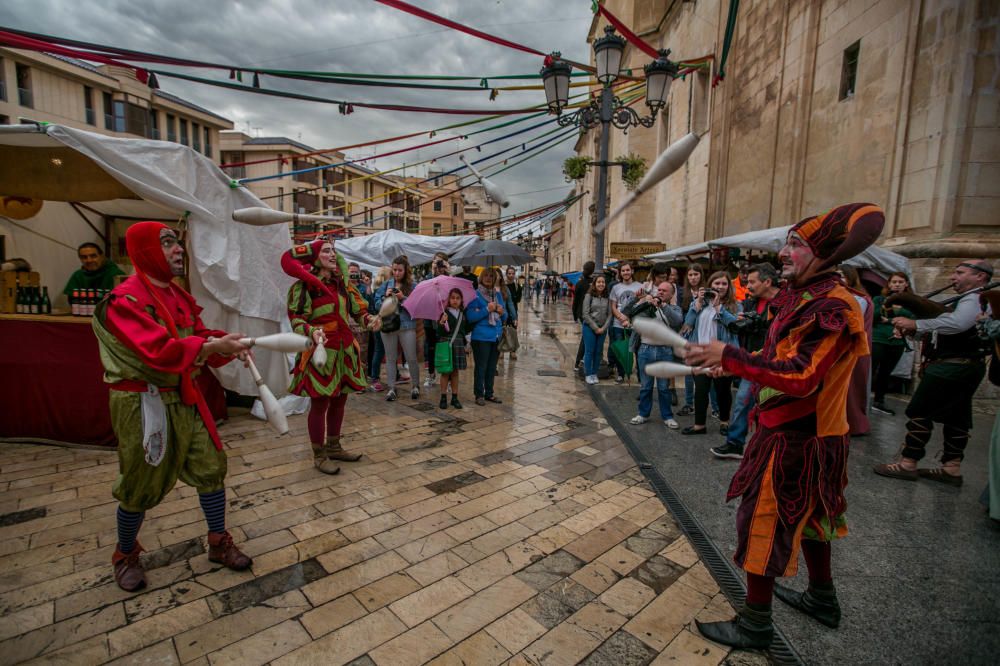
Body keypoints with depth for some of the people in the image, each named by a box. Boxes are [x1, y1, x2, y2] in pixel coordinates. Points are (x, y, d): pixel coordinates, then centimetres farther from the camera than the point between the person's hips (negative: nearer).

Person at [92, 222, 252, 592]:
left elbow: (199, 338, 8)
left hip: (184, 398, 7)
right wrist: (213, 345, -34)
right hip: (143, 403, -7)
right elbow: (158, 350, -29)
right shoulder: (125, 299, -16)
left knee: (210, 466, 9)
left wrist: (227, 346, -12)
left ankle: (219, 544, 26)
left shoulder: (180, 297, 10)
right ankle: (125, 556, 35)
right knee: (142, 485, 8)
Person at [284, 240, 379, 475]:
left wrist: (368, 319, -7)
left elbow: (357, 309, 13)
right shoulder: (304, 285, -7)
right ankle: (319, 455, 17)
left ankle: (333, 447, 30)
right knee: (320, 403, 2)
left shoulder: (342, 282, 12)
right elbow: (296, 320, -11)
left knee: (339, 400, 14)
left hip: (345, 350, 7)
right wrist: (312, 331, -29)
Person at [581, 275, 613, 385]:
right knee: (589, 351, 2)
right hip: (589, 327, -3)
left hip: (602, 329, 3)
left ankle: (595, 373, 20)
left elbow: (610, 314, 4)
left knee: (599, 352, 8)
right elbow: (585, 314, -9)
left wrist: (604, 328, -8)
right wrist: (595, 328, -11)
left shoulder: (608, 297, 4)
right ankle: (588, 374, 11)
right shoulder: (589, 296, -6)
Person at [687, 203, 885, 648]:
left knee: (763, 520, 0)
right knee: (808, 515, 24)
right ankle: (822, 599, 46)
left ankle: (755, 624, 18)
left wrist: (730, 356, -31)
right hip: (803, 431, 10)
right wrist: (731, 362, 8)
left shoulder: (831, 307, -22)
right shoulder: (804, 298, 8)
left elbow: (801, 377, -31)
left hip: (797, 439, -10)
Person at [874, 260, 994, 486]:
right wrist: (916, 330, 2)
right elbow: (947, 328, 18)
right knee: (956, 417, 11)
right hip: (965, 365, 11)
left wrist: (916, 324, -31)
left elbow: (957, 323, -33)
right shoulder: (973, 300, 20)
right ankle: (952, 468, 17)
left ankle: (907, 464, -3)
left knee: (920, 412, -7)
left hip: (951, 365, -11)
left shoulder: (975, 299, -13)